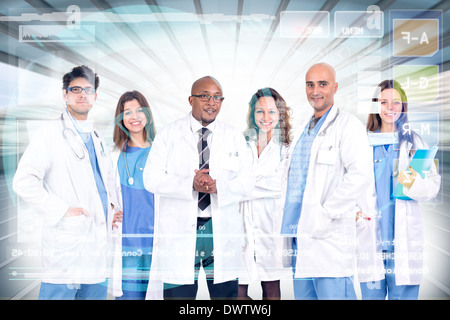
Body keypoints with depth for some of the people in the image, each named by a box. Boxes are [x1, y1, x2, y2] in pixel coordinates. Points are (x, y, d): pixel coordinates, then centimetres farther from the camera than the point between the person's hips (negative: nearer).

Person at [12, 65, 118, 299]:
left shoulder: (96, 138, 19)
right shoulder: (50, 134, -3)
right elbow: (23, 182, -12)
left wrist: (110, 204, 12)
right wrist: (62, 210, -15)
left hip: (98, 247, 7)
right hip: (66, 246, -7)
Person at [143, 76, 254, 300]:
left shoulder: (234, 137, 9)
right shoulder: (168, 134, 4)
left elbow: (246, 180, 2)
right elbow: (151, 178, -4)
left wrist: (218, 186, -19)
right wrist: (190, 184, -20)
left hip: (223, 230, 2)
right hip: (179, 230, -1)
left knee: (226, 293, 8)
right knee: (178, 293, 5)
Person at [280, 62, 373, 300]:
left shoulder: (347, 125, -5)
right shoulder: (303, 130, 20)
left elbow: (360, 174, -18)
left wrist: (325, 214, -18)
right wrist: (289, 226, 13)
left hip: (328, 235, -8)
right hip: (299, 234, 8)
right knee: (302, 294, 13)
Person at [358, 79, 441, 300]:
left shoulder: (413, 141, 8)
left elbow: (434, 184, 4)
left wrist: (415, 184, -17)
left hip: (404, 237, 0)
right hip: (370, 234, 0)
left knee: (403, 293, 0)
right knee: (371, 293, 2)